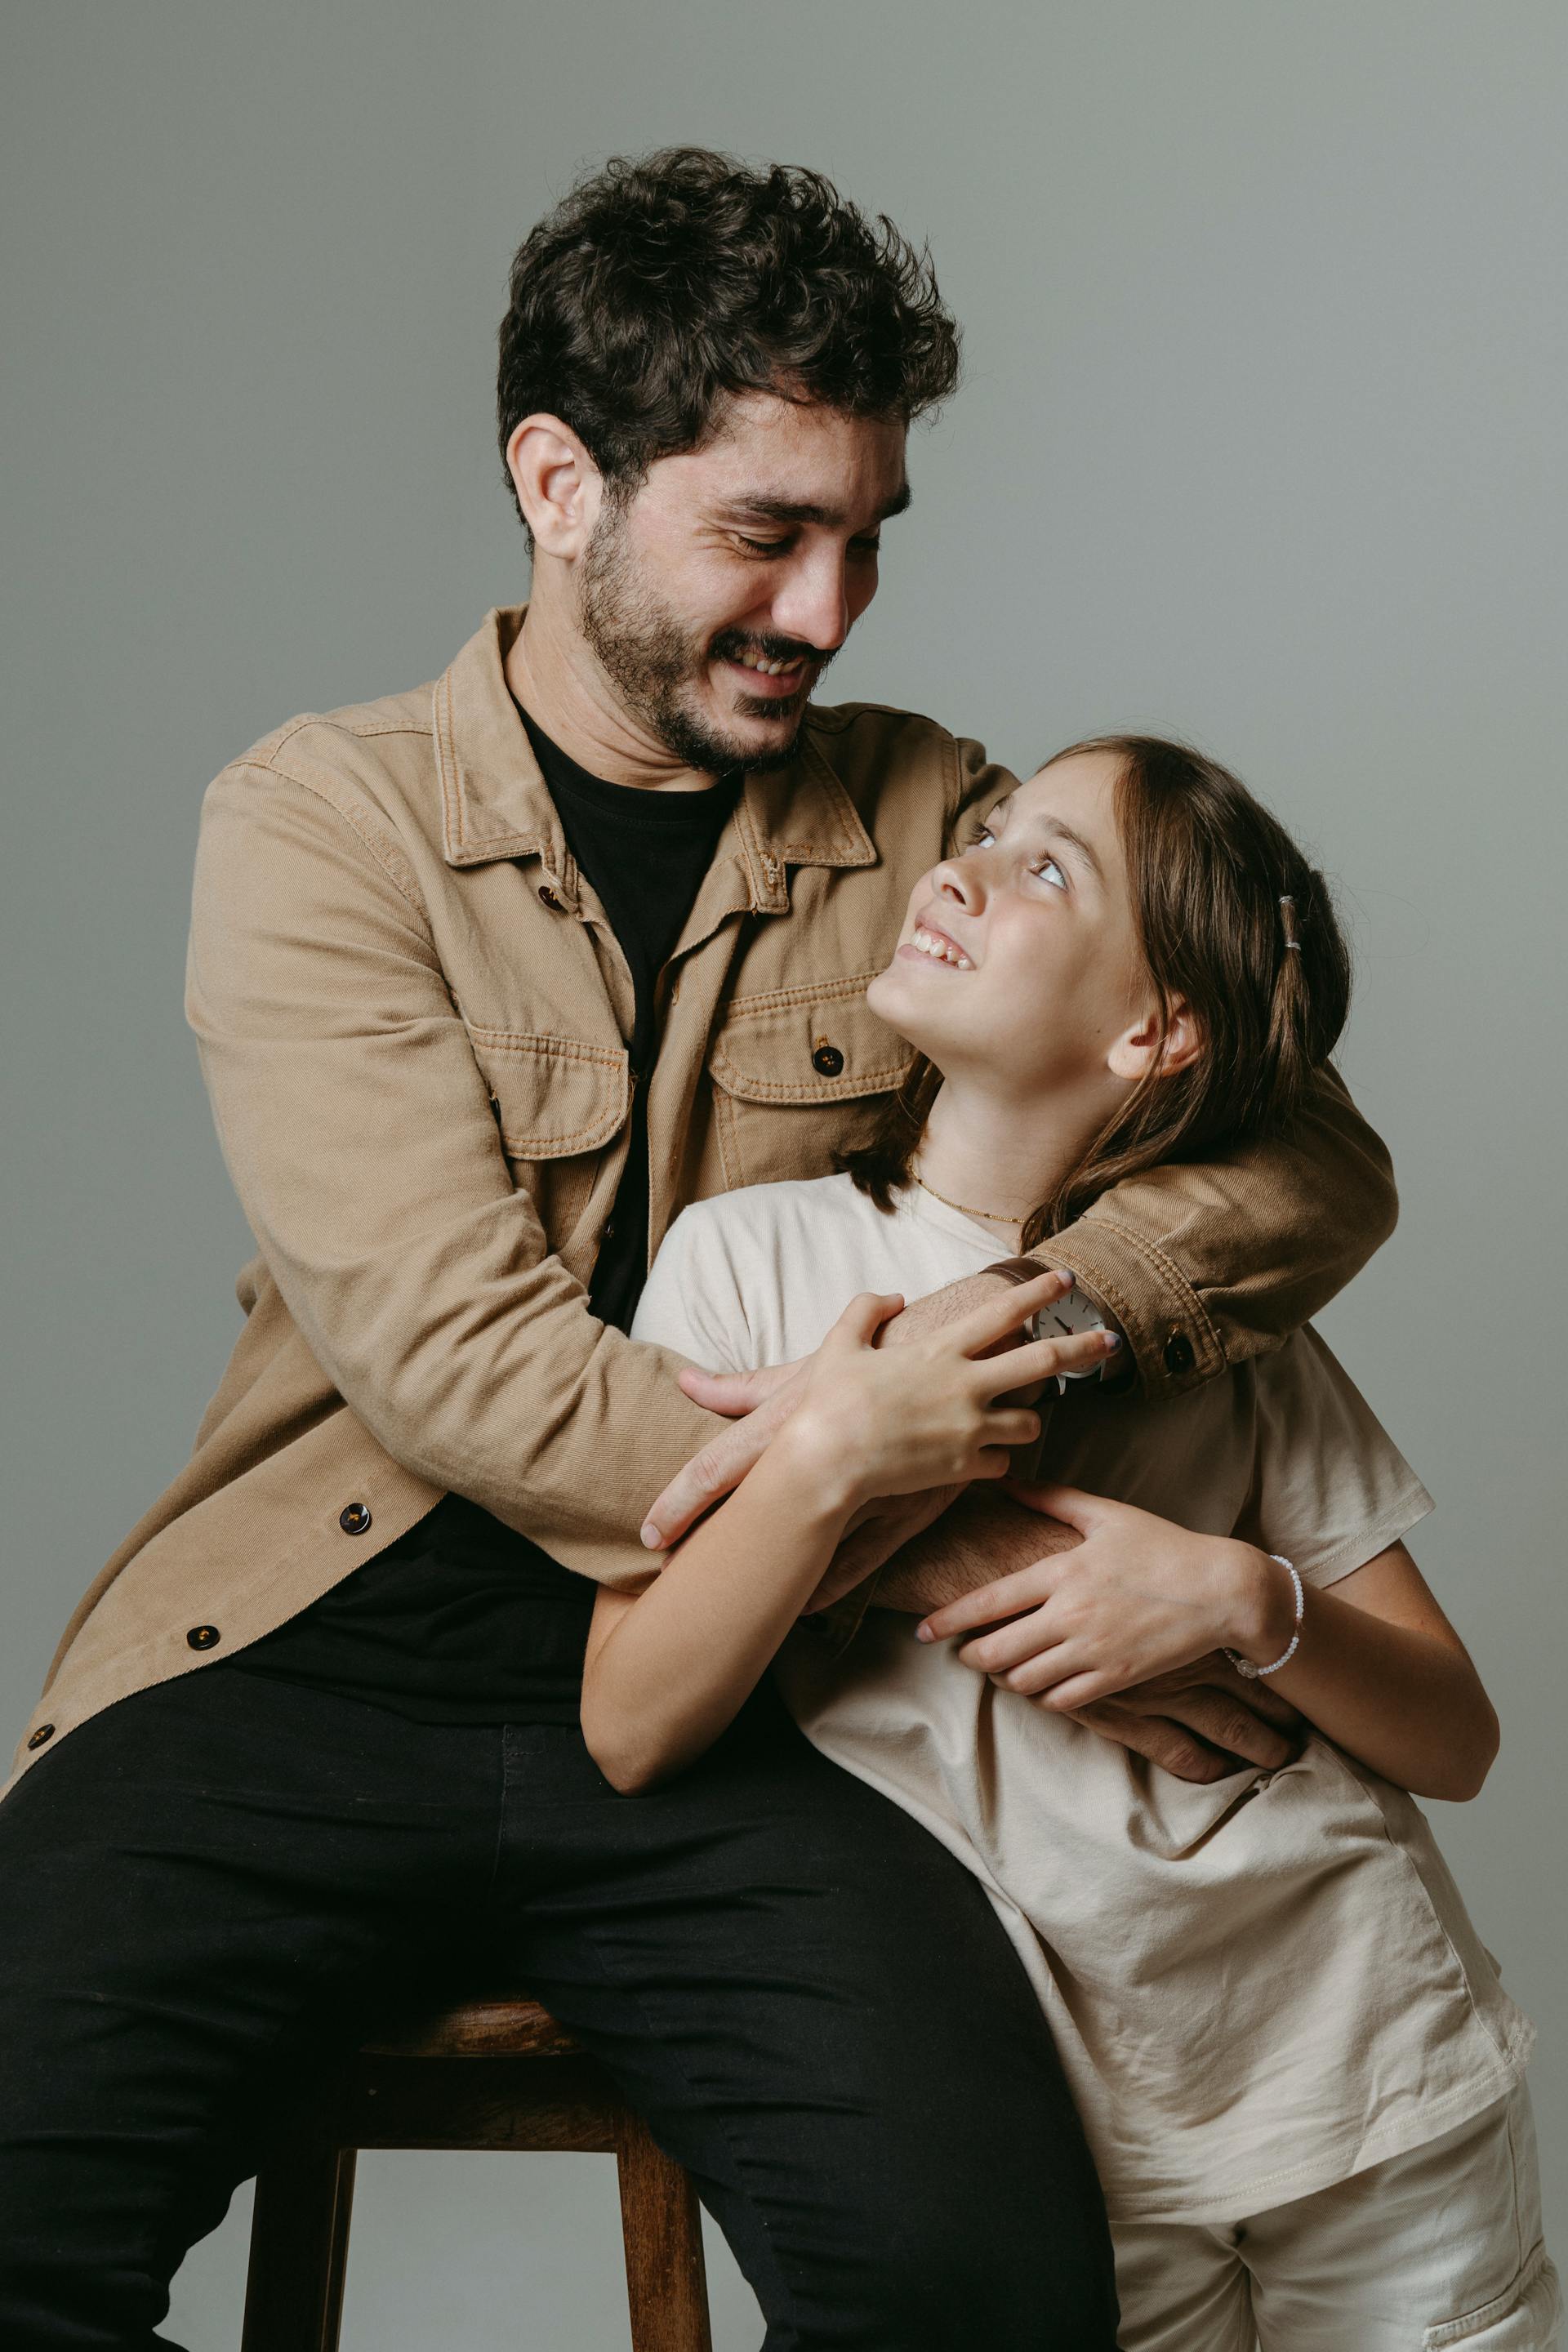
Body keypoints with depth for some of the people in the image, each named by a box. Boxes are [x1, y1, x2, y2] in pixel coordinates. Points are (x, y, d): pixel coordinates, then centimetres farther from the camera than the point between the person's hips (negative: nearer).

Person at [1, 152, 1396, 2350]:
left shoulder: (930, 822, 10)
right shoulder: (321, 818, 1)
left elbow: (1316, 1157, 5)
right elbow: (458, 1350, -11)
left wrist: (1049, 1319, -18)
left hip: (727, 1695, 2)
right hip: (322, 1661, -1)